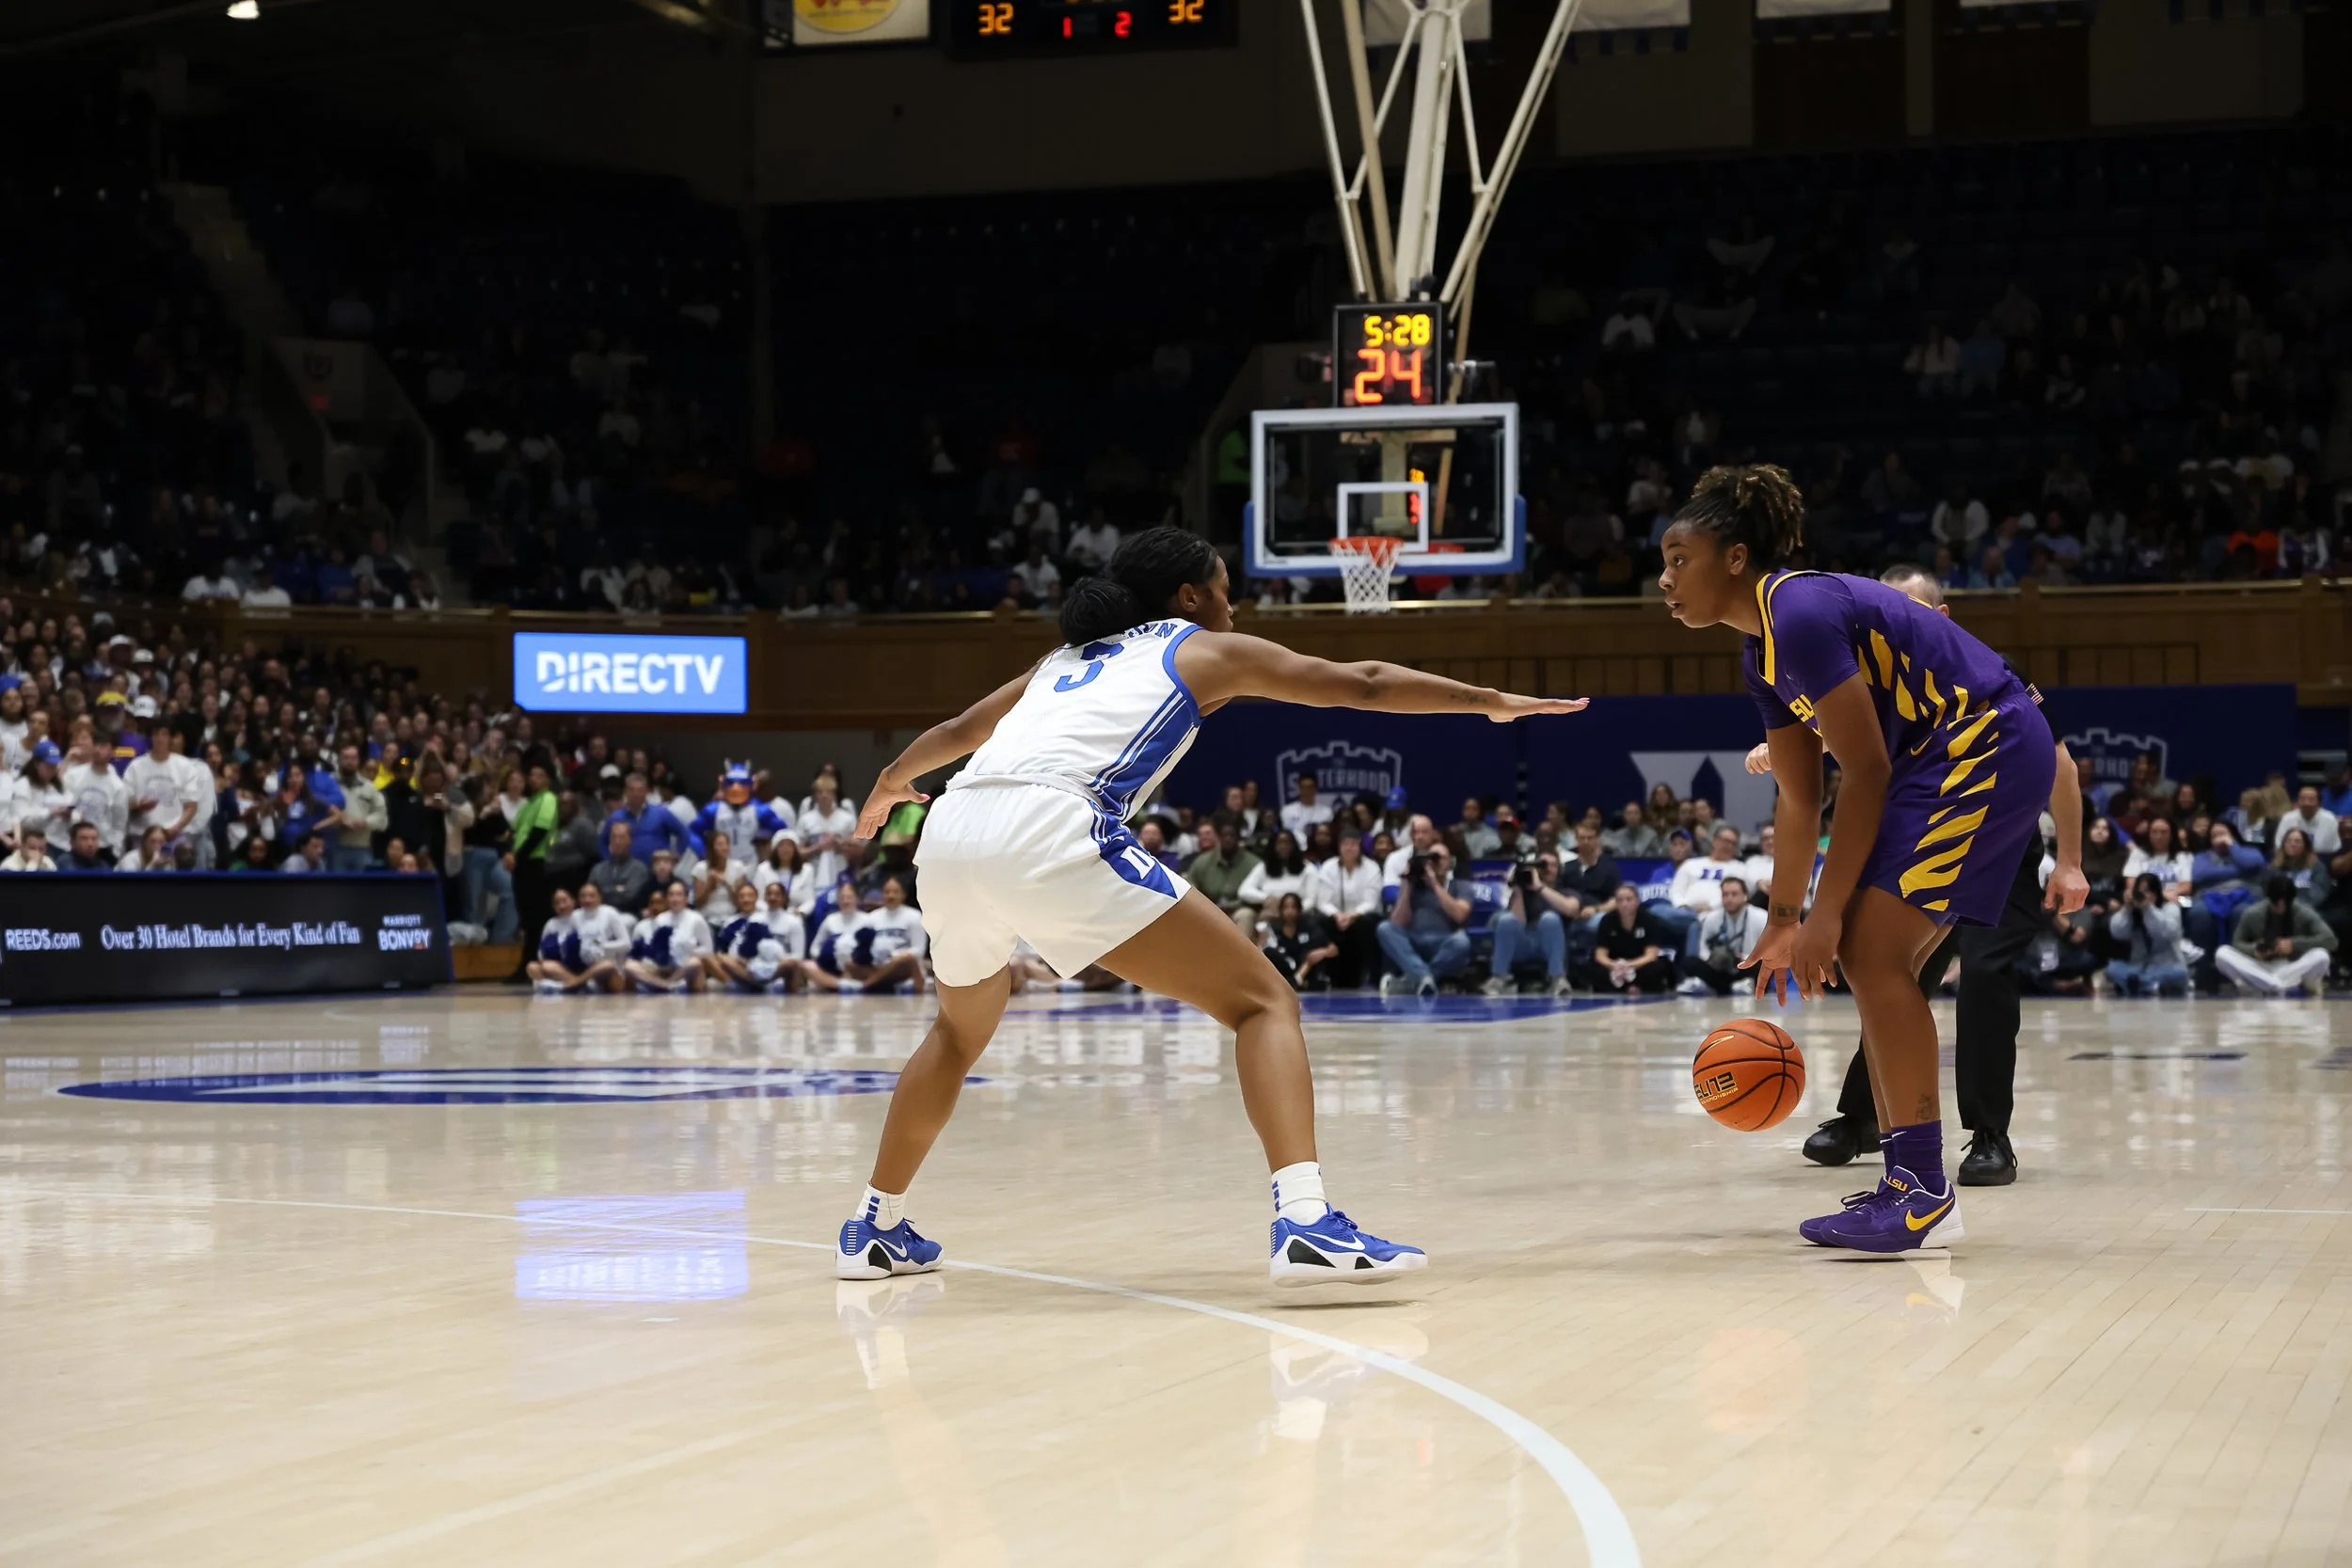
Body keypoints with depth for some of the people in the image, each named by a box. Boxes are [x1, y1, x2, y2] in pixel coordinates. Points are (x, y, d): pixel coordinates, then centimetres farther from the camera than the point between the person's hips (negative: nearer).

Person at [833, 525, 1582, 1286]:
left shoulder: (1070, 656, 35)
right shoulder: (1207, 649, 21)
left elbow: (958, 730, 47)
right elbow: (1361, 684, 22)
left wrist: (891, 783, 66)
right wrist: (1491, 701, 32)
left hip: (950, 832, 7)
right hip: (1048, 832, -6)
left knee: (962, 1030, 35)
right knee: (1263, 1000, -1)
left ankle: (875, 1229, 37)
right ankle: (1305, 1222, -19)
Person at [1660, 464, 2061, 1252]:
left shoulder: (1802, 615, -19)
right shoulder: (1763, 648, 12)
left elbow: (1865, 772, -20)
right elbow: (1799, 797, 19)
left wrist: (1827, 913, -18)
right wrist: (1783, 920, 20)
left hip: (1991, 745, -10)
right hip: (1945, 761, 10)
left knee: (1874, 951, -14)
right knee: (1870, 959, 10)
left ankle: (1925, 1194, -13)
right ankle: (1911, 1186, 14)